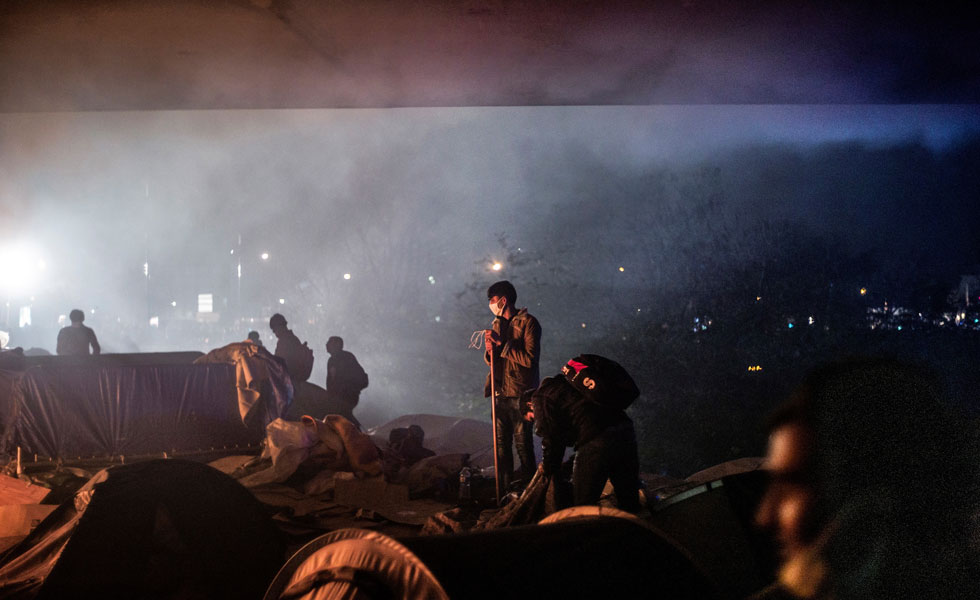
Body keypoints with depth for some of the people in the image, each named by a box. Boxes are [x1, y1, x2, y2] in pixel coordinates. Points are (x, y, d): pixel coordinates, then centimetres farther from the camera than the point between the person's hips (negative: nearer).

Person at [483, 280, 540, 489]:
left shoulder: (528, 323, -7)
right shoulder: (497, 324, 16)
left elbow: (530, 359, -17)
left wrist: (501, 343, -15)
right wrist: (490, 351, -3)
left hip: (521, 394, -7)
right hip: (501, 393, 7)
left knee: (523, 444, -5)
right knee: (501, 445, 10)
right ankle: (505, 492, 18)